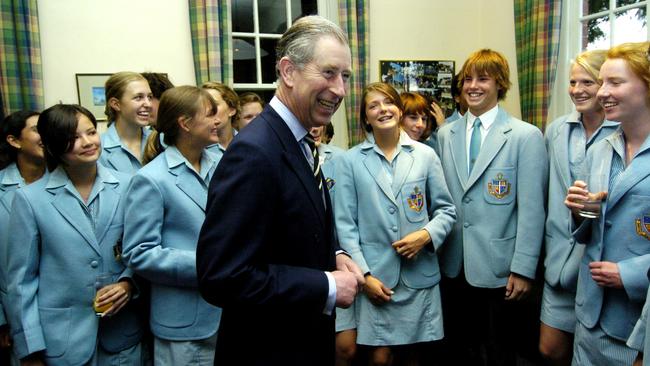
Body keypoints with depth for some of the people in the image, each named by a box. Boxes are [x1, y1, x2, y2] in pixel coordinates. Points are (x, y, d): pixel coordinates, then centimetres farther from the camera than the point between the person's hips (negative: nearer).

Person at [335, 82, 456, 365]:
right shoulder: (351, 160, -2)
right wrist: (363, 274, -8)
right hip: (375, 274, -1)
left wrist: (427, 235, -11)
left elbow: (446, 209, 8)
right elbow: (345, 223, -2)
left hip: (419, 274, 2)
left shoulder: (425, 155, 2)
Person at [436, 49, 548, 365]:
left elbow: (531, 209, -9)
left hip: (498, 266, -4)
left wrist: (523, 269, -11)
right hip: (453, 264, 4)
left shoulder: (526, 136, -7)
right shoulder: (446, 134, 6)